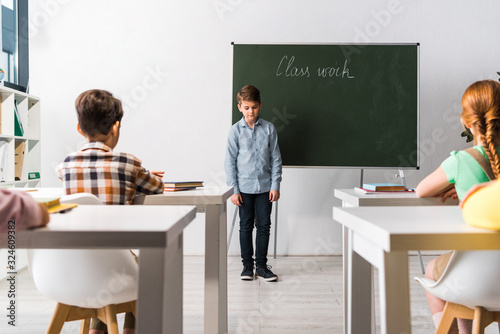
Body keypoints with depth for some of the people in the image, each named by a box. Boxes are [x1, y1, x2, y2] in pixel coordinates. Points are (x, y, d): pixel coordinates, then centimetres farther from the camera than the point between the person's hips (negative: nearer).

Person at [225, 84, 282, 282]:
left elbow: (276, 159, 4)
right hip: (244, 187, -1)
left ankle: (261, 266, 18)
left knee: (264, 226, 6)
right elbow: (230, 161, -1)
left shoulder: (269, 129, 2)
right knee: (246, 226, 8)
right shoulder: (236, 130, -2)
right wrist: (233, 189, -6)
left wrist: (275, 185, -1)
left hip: (265, 186, 1)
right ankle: (247, 265, 20)